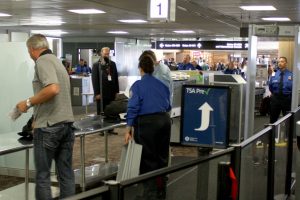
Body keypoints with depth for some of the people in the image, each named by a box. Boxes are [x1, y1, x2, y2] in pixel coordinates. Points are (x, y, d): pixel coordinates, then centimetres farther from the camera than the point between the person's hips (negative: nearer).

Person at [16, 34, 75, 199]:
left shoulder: (43, 61, -8)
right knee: (66, 173, 10)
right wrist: (37, 119, 32)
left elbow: (52, 89, -25)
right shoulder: (57, 61, 20)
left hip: (49, 126, -8)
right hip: (66, 123, 8)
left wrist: (28, 102, -13)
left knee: (42, 175, 1)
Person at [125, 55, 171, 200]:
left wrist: (128, 129, -11)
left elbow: (133, 107, -11)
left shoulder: (138, 85, -2)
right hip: (165, 120, 5)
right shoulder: (162, 84, 12)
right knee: (162, 156, 16)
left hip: (147, 122, -5)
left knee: (148, 159, 4)